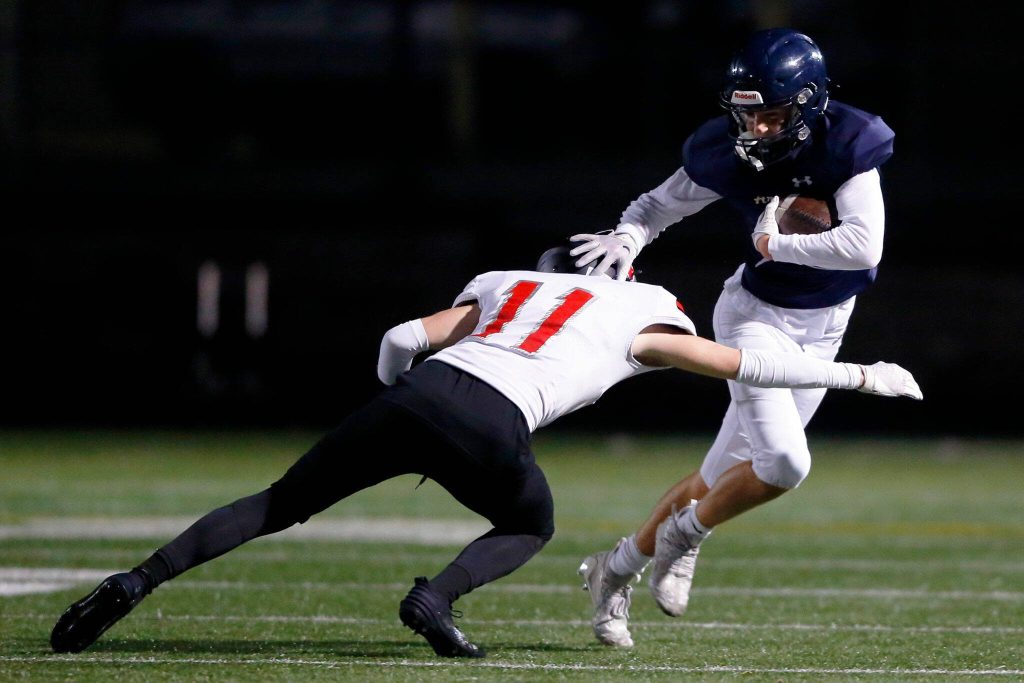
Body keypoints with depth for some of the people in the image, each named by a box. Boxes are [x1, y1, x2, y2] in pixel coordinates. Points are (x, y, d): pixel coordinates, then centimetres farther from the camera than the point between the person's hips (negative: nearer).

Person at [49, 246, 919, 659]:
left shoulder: (505, 287, 33)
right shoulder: (637, 315, 24)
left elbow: (404, 340, 21)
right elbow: (746, 363, 28)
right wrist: (862, 375, 37)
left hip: (412, 394, 4)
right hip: (484, 425, -4)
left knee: (282, 504, 17)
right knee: (531, 524, 26)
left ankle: (138, 579, 3)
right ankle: (436, 596, -2)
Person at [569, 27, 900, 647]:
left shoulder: (848, 146, -20)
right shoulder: (726, 155, -15)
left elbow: (865, 246, -29)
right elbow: (659, 205, 1)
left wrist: (774, 243, -24)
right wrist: (628, 238, -19)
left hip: (823, 328, 2)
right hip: (756, 312, -2)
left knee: (725, 475, 8)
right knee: (784, 462, -22)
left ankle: (619, 568, 26)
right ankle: (684, 535, 5)